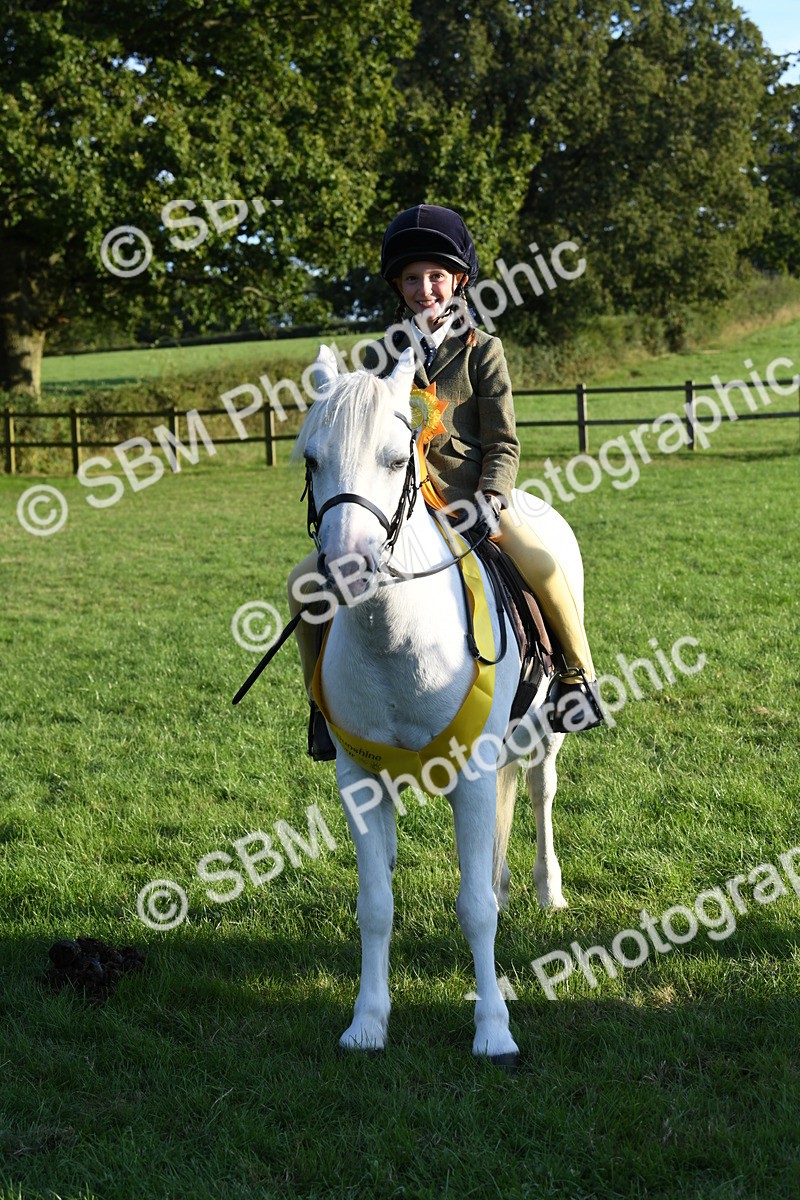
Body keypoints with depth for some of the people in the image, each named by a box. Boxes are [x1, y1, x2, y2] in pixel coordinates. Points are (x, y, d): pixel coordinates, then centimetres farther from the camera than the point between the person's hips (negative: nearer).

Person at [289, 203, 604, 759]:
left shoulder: (483, 350, 3)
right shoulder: (383, 355, 10)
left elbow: (503, 443, -1)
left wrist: (491, 499, -16)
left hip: (469, 498, -3)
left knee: (544, 565, -30)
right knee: (307, 579, -14)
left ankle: (578, 673, -5)